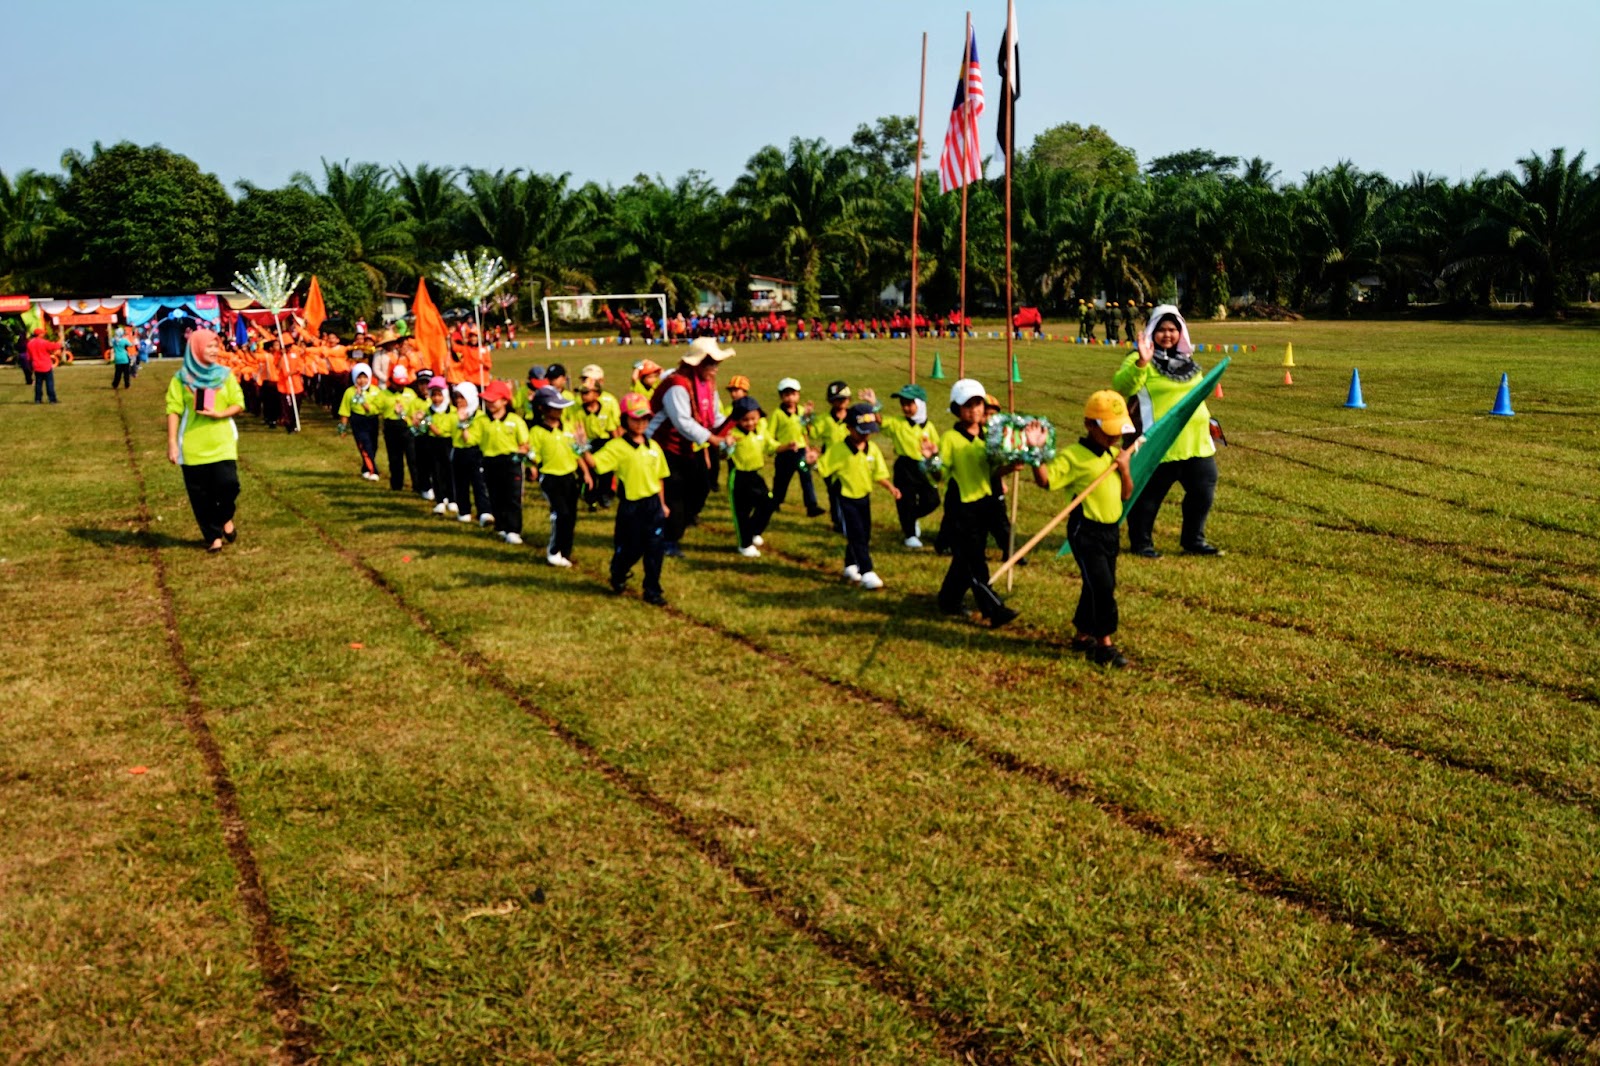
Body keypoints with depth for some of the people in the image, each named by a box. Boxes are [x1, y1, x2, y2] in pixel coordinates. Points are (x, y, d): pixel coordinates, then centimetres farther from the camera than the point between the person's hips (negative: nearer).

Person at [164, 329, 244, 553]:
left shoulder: (225, 375, 6)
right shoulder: (181, 378, 1)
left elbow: (238, 404, 5)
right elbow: (174, 410, -2)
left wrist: (219, 414, -14)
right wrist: (172, 443, -9)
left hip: (222, 442, 1)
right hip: (192, 445, 0)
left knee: (228, 483, -15)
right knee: (200, 494, 2)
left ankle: (225, 518, 16)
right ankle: (213, 536, 16)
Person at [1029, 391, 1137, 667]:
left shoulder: (1116, 455, 10)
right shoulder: (1072, 456, -12)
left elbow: (1127, 494, 12)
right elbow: (1045, 480, -22)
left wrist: (1125, 469, -5)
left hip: (1110, 529, 8)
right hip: (1085, 530, -8)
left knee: (1098, 585, 15)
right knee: (1101, 585, -11)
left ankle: (1083, 635, 30)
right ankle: (1105, 643, -1)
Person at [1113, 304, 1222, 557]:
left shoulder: (1187, 360, 14)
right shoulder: (1140, 362, -8)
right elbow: (1121, 386, -27)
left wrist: (1207, 421, 26)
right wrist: (1140, 363, -40)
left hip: (1197, 443, 7)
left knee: (1203, 492, 10)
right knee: (1149, 495, 2)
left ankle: (1193, 540, 26)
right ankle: (1141, 543, 18)